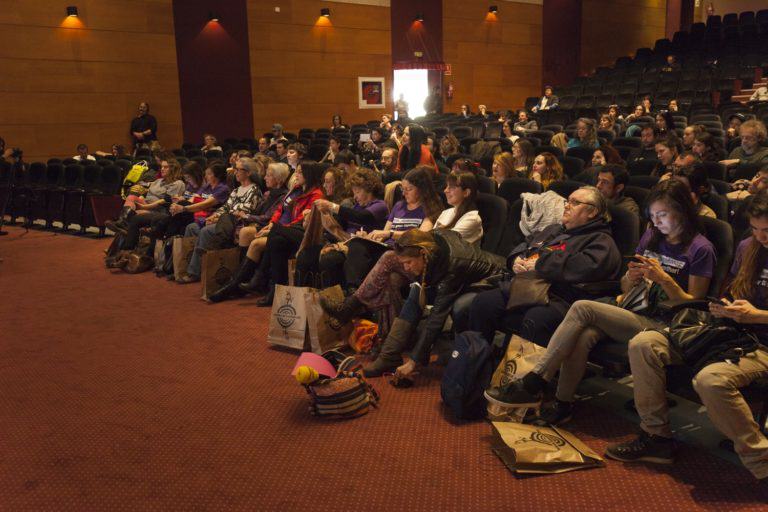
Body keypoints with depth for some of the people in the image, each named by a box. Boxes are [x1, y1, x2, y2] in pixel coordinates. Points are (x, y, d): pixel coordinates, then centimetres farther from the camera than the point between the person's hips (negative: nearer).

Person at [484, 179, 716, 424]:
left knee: (582, 308, -24)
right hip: (633, 314, 6)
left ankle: (532, 384, -20)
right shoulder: (651, 236, 17)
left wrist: (664, 278, -18)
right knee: (584, 335, -28)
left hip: (659, 326, -6)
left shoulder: (700, 249, -3)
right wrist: (630, 278, -5)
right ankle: (563, 404, -18)